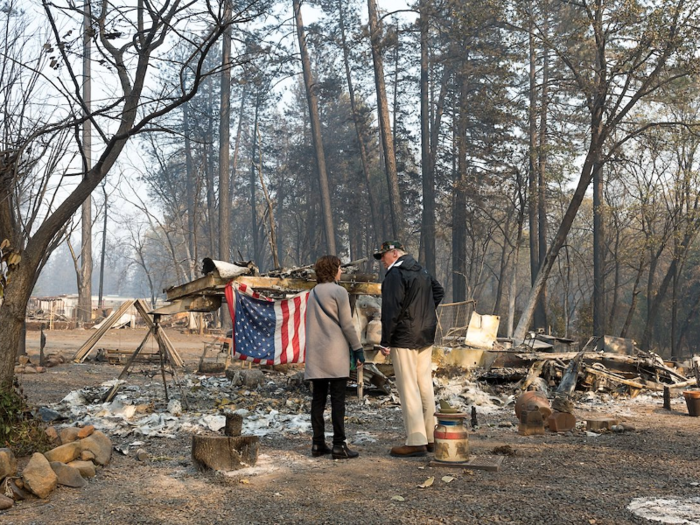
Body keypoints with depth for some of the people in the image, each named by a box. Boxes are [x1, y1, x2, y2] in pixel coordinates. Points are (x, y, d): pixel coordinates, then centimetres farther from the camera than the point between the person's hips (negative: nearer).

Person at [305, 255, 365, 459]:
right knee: (338, 400, -3)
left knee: (318, 399, 8)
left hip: (315, 355, 6)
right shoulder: (339, 292, -7)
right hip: (336, 354, -6)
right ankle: (339, 445, -3)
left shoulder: (313, 294, 13)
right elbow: (347, 325, -9)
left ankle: (318, 443, 11)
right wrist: (357, 349, -3)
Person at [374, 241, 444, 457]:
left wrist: (385, 342, -13)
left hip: (404, 339, -9)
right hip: (426, 338, 9)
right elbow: (439, 292, 28)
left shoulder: (395, 274, -13)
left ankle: (416, 441, -6)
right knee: (426, 386, 12)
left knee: (408, 389, -6)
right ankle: (430, 437, 18)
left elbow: (391, 311, -18)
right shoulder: (422, 271, 15)